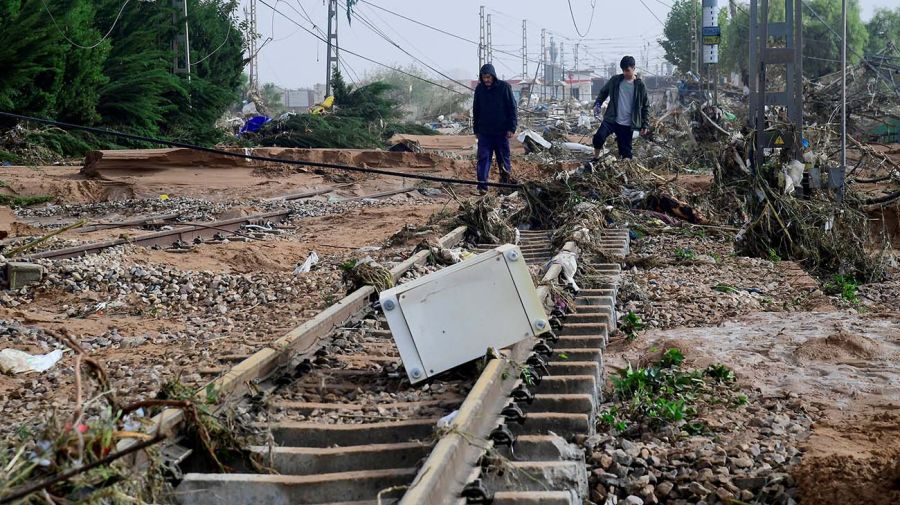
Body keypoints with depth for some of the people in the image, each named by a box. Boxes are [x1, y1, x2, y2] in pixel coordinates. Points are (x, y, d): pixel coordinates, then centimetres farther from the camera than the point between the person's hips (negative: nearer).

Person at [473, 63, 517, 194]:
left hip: (501, 131, -2)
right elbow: (476, 110, 14)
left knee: (503, 157, 9)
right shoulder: (479, 89, 5)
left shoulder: (504, 87, -5)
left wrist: (511, 128, -9)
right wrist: (476, 129, 13)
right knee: (483, 157, -6)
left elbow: (512, 108, -4)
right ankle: (482, 185, -7)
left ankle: (506, 181, 26)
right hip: (484, 131, 2)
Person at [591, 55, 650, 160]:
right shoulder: (615, 80, 4)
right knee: (599, 136, -24)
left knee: (626, 152, 2)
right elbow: (603, 92, 17)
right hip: (611, 120, 0)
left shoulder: (640, 86, 1)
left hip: (627, 125, 0)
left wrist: (644, 125, 4)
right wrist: (597, 104, -2)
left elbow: (645, 106, 7)